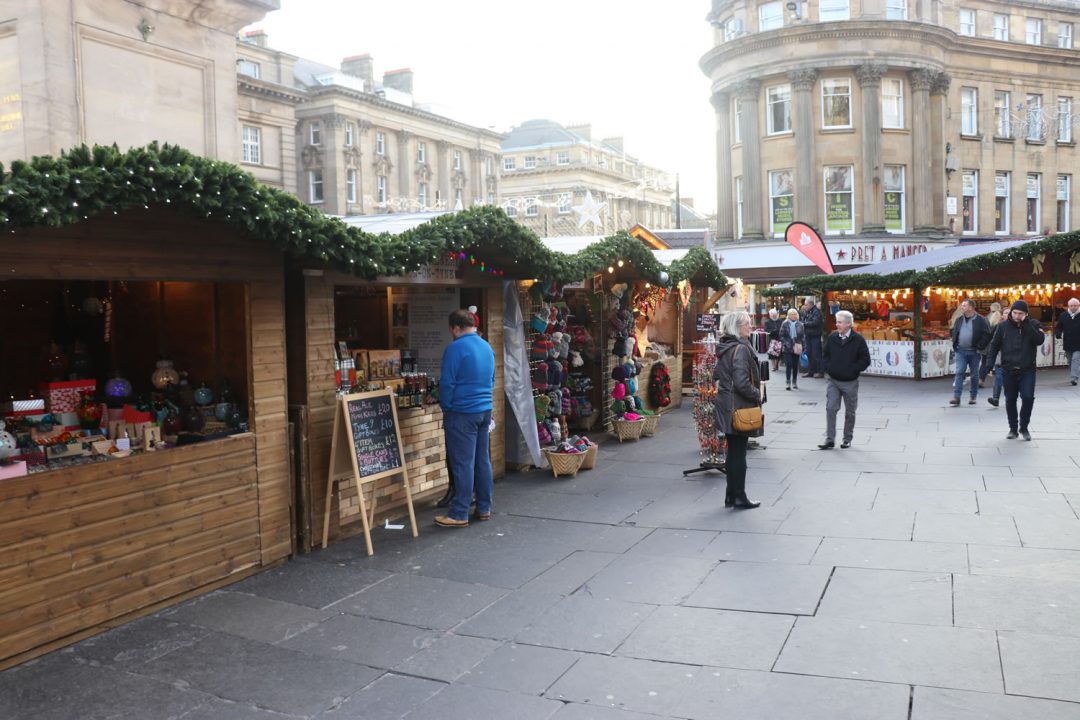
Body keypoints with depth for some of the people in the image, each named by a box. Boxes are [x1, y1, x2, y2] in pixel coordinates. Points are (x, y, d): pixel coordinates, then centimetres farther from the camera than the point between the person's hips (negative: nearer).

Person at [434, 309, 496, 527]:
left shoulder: (455, 348, -14)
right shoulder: (487, 347, 10)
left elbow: (447, 383, -12)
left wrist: (445, 408, 1)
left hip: (462, 413, -7)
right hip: (485, 410, 7)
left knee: (463, 463, -4)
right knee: (482, 460, 12)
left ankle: (459, 515, 0)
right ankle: (484, 508, 19)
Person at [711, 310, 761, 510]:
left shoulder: (724, 348, 10)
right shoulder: (741, 349, -18)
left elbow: (716, 375, 18)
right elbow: (742, 382, -24)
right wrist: (757, 395, -10)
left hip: (726, 406, 9)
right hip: (740, 408, -9)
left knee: (733, 452, 15)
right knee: (739, 453, 0)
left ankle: (731, 495, 21)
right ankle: (739, 496, 9)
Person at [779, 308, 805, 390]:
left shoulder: (800, 325, 5)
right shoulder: (785, 324, -2)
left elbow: (803, 336, 8)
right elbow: (781, 336, -1)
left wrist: (802, 346, 0)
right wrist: (785, 344, -11)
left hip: (797, 348, 3)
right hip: (787, 349, -3)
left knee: (795, 365, 9)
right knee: (788, 365, -8)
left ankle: (794, 382, 20)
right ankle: (788, 383, -6)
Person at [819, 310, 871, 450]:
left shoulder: (858, 340, -8)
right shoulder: (832, 337, 2)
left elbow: (865, 360, -5)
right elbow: (826, 355, 15)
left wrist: (852, 369, -12)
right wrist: (828, 369, 2)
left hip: (850, 383, -2)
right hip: (833, 381, 2)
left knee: (850, 412, 9)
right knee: (830, 408, -6)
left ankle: (847, 439, 23)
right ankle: (830, 439, -2)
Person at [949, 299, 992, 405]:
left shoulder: (980, 320, -6)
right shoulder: (959, 320, 10)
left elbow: (987, 334, -8)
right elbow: (954, 332, 21)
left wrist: (980, 347, -12)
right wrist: (955, 345, 10)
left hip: (974, 352, -3)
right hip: (960, 351, 3)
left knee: (974, 375, 7)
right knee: (959, 373, -5)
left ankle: (973, 397, 17)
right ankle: (956, 397, -9)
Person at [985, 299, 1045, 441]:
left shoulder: (1033, 325, 0)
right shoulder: (1003, 326, 1)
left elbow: (1040, 340, -17)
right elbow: (994, 345, 4)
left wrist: (1026, 323, -19)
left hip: (1027, 370, -1)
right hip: (1008, 370, 1)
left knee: (1028, 397, -10)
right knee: (1010, 400, 7)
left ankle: (1024, 427, 9)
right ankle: (1013, 429, 21)